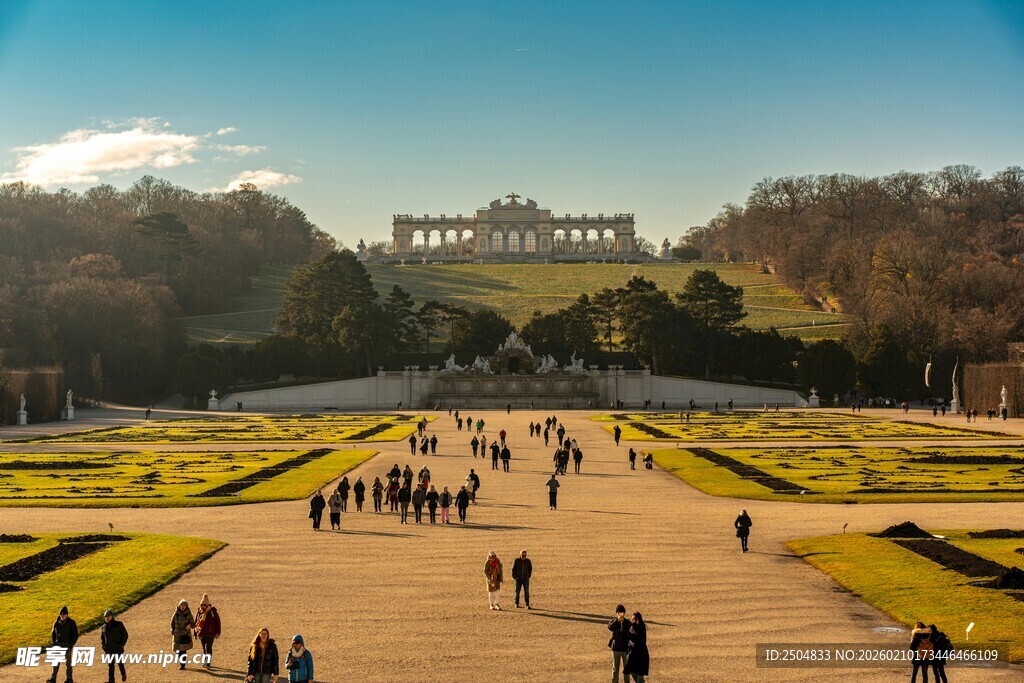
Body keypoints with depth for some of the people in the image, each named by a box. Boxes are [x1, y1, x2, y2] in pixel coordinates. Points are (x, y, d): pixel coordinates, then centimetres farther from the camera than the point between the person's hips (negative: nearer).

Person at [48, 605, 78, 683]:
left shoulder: (71, 623, -5)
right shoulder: (56, 623, 6)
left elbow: (75, 635, -5)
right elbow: (53, 633, 16)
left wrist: (71, 645, -13)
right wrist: (53, 643, 3)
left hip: (67, 645, -3)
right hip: (58, 645, 3)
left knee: (68, 663, 4)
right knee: (56, 662, -4)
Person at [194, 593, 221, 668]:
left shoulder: (212, 611, -9)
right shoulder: (198, 612, 4)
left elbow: (218, 622, -4)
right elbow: (196, 622, 15)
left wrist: (218, 633, -7)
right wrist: (195, 633, 16)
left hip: (210, 633, -5)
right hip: (201, 633, 5)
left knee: (208, 648, -14)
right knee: (204, 648, 14)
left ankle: (208, 663, -19)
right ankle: (206, 662, 25)